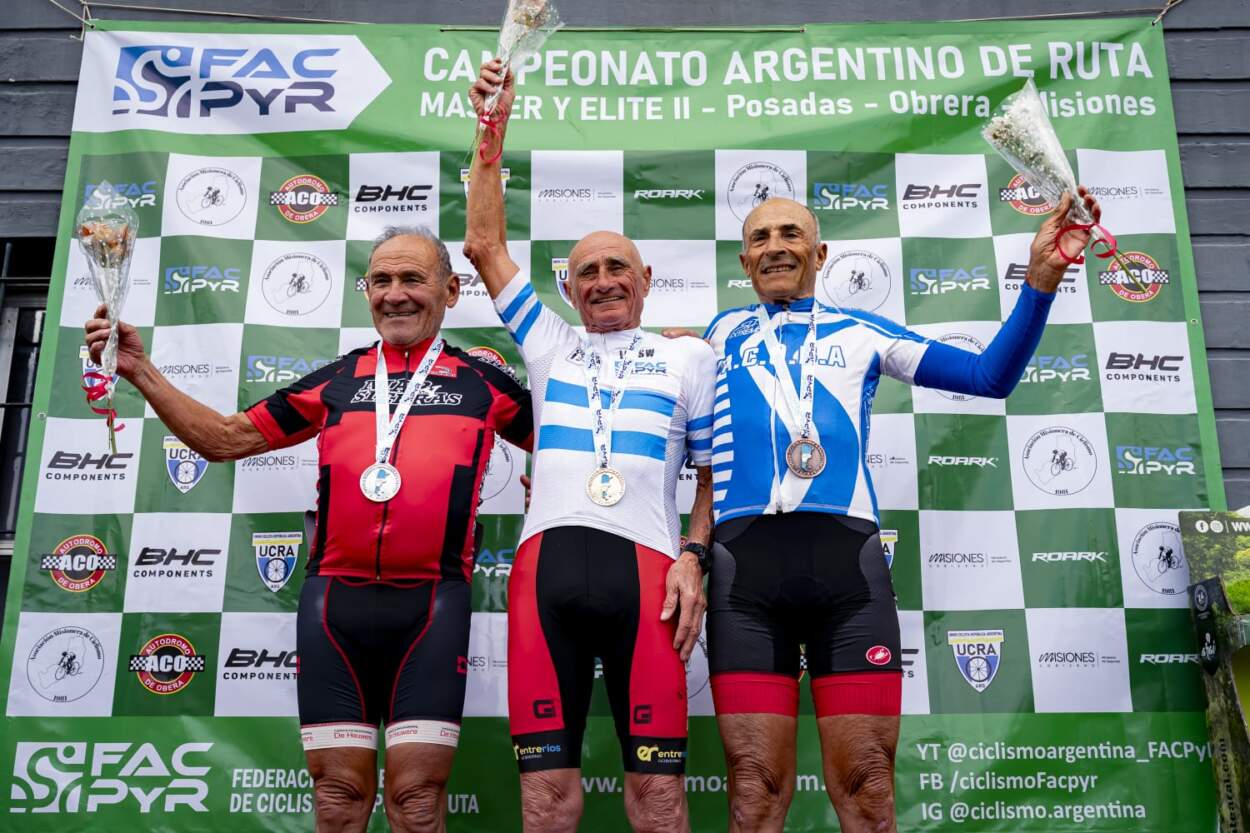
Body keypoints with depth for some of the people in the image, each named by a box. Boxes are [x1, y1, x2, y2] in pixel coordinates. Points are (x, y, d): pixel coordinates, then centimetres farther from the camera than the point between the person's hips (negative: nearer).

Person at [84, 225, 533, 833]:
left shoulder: (483, 383, 9)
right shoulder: (335, 381, 14)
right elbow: (224, 439, 17)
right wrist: (140, 371, 12)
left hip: (431, 603, -2)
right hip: (333, 599, 2)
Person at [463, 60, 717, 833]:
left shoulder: (688, 357, 16)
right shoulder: (549, 345, 22)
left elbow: (716, 474, 13)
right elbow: (485, 246, 20)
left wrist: (693, 557, -2)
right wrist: (493, 132, 16)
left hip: (645, 565, -1)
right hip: (547, 562, 2)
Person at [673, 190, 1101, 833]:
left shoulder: (861, 332, 20)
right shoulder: (724, 331, 23)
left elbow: (991, 376, 16)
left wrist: (1041, 277, 8)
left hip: (848, 557, 0)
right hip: (744, 557, 0)